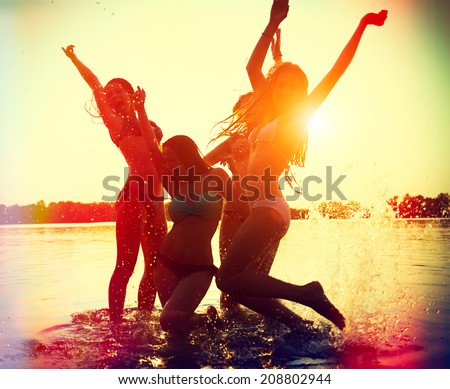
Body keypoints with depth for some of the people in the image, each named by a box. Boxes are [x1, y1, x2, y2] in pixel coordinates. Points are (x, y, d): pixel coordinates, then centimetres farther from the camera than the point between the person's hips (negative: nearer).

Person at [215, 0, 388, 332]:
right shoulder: (269, 117, 18)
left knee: (228, 278, -14)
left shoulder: (297, 118, 0)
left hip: (270, 210, -8)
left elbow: (337, 72, -4)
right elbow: (252, 67, 19)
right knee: (236, 281, 5)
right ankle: (295, 322, 9)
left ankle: (308, 294, -9)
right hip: (261, 209, 8)